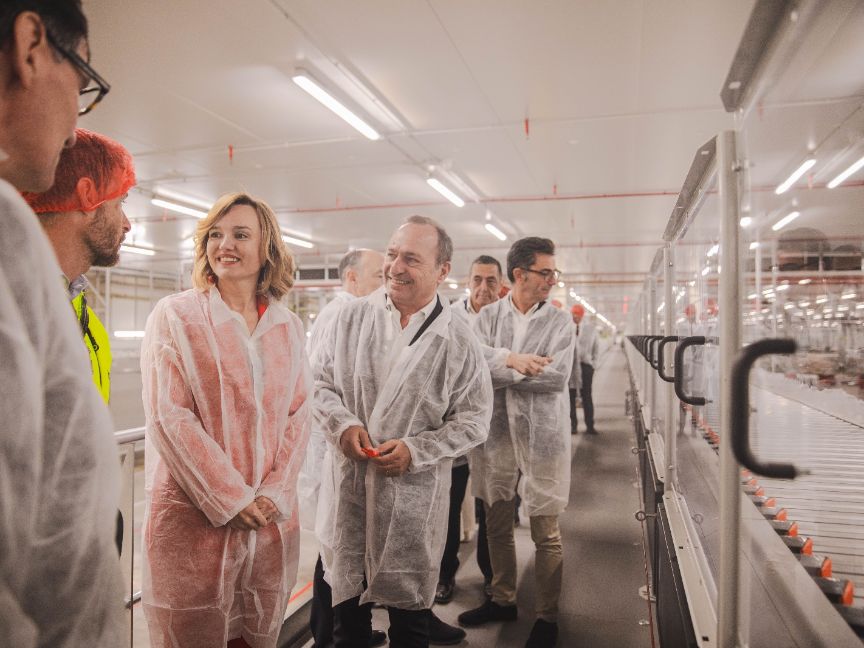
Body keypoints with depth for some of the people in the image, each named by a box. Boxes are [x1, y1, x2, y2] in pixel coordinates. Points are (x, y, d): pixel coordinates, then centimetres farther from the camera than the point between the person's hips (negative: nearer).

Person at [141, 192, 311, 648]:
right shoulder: (176, 315, -4)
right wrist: (230, 499, -13)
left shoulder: (288, 327, 7)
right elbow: (168, 416, -11)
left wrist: (274, 495, -6)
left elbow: (298, 414, 5)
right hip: (193, 516, -3)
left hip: (272, 516, 4)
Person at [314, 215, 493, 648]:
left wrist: (415, 450, -14)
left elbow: (474, 421, -2)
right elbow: (321, 382, 8)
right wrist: (342, 424, -10)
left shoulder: (457, 340, -6)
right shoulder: (353, 317, 0)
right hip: (350, 486, 2)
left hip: (414, 497, -2)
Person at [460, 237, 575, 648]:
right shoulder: (488, 316, 4)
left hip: (542, 435, -2)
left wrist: (499, 371, -13)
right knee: (497, 524, 17)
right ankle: (503, 600, 37)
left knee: (545, 533, 6)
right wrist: (512, 359, -24)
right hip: (496, 434, 3)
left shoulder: (560, 322, -2)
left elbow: (557, 376, -15)